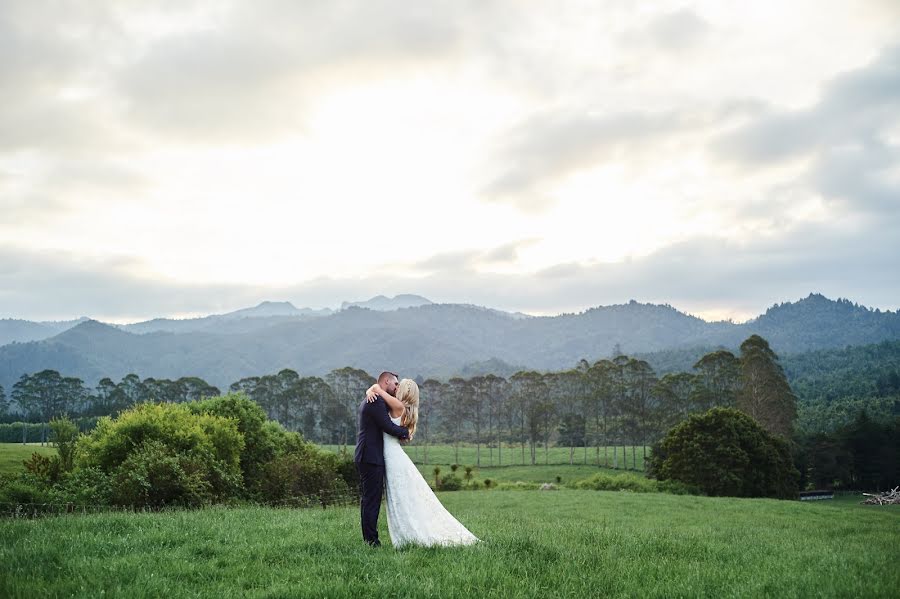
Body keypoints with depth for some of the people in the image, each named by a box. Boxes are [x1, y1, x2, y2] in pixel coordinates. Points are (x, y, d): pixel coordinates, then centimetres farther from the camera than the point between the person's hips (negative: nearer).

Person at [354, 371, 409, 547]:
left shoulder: (369, 401, 20)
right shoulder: (376, 402, -13)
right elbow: (388, 427, -17)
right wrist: (405, 432, 0)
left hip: (366, 458, 11)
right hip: (371, 458, -11)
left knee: (369, 499, 12)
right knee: (372, 500, -8)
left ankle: (369, 540, 16)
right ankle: (371, 541, -5)